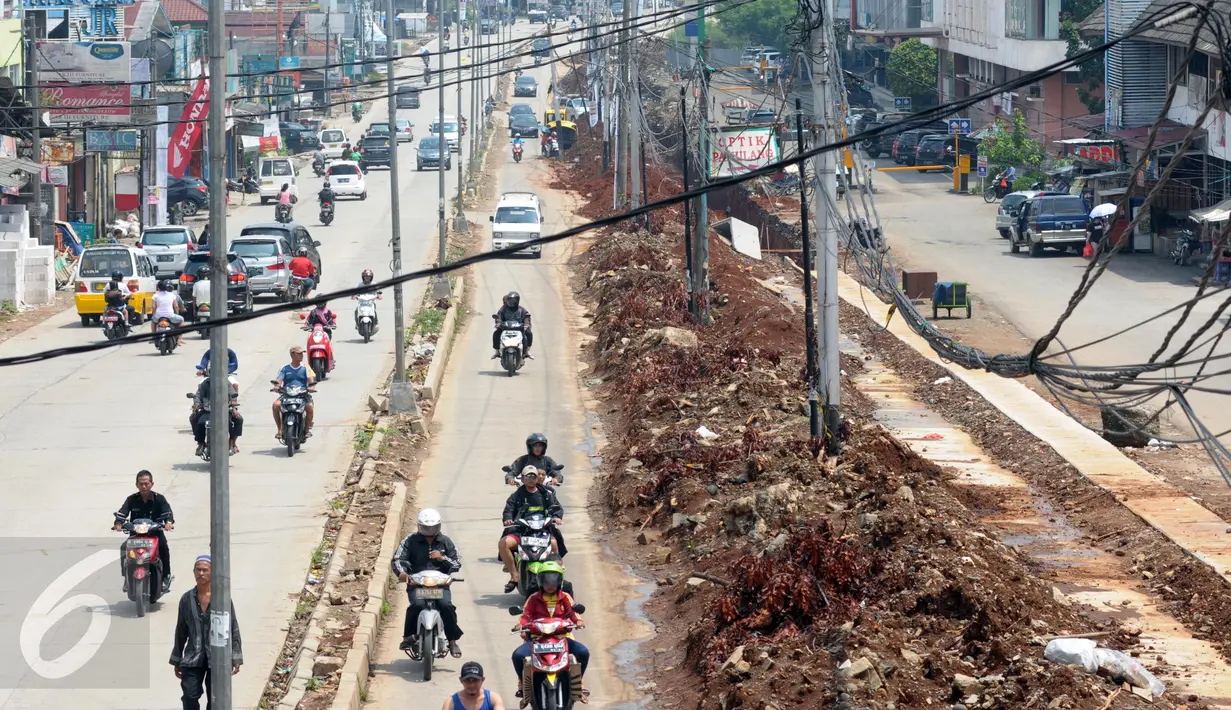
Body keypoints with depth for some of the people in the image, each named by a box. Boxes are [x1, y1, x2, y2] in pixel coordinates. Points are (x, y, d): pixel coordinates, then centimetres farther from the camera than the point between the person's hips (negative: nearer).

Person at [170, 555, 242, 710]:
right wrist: (177, 660, 11)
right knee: (190, 697, -9)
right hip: (193, 658, 1)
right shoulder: (187, 599, 3)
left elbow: (233, 629, 0)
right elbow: (181, 632, 10)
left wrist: (236, 658, -4)